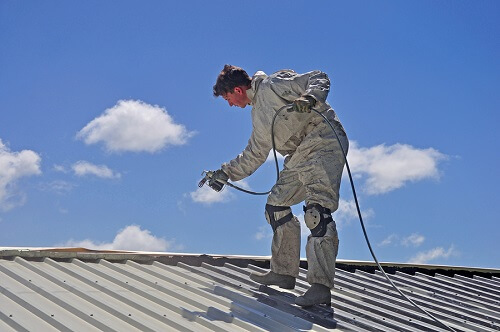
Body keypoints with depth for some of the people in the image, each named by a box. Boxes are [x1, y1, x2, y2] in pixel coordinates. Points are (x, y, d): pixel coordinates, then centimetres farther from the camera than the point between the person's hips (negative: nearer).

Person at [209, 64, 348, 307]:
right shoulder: (258, 116, 24)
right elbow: (254, 155, 32)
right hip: (300, 157, 10)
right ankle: (284, 272, 20)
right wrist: (226, 173, 29)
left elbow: (319, 79, -5)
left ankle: (321, 286, -29)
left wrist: (309, 98, -25)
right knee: (276, 205, 12)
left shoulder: (274, 84, -3)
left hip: (324, 143, -10)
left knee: (317, 210, -22)